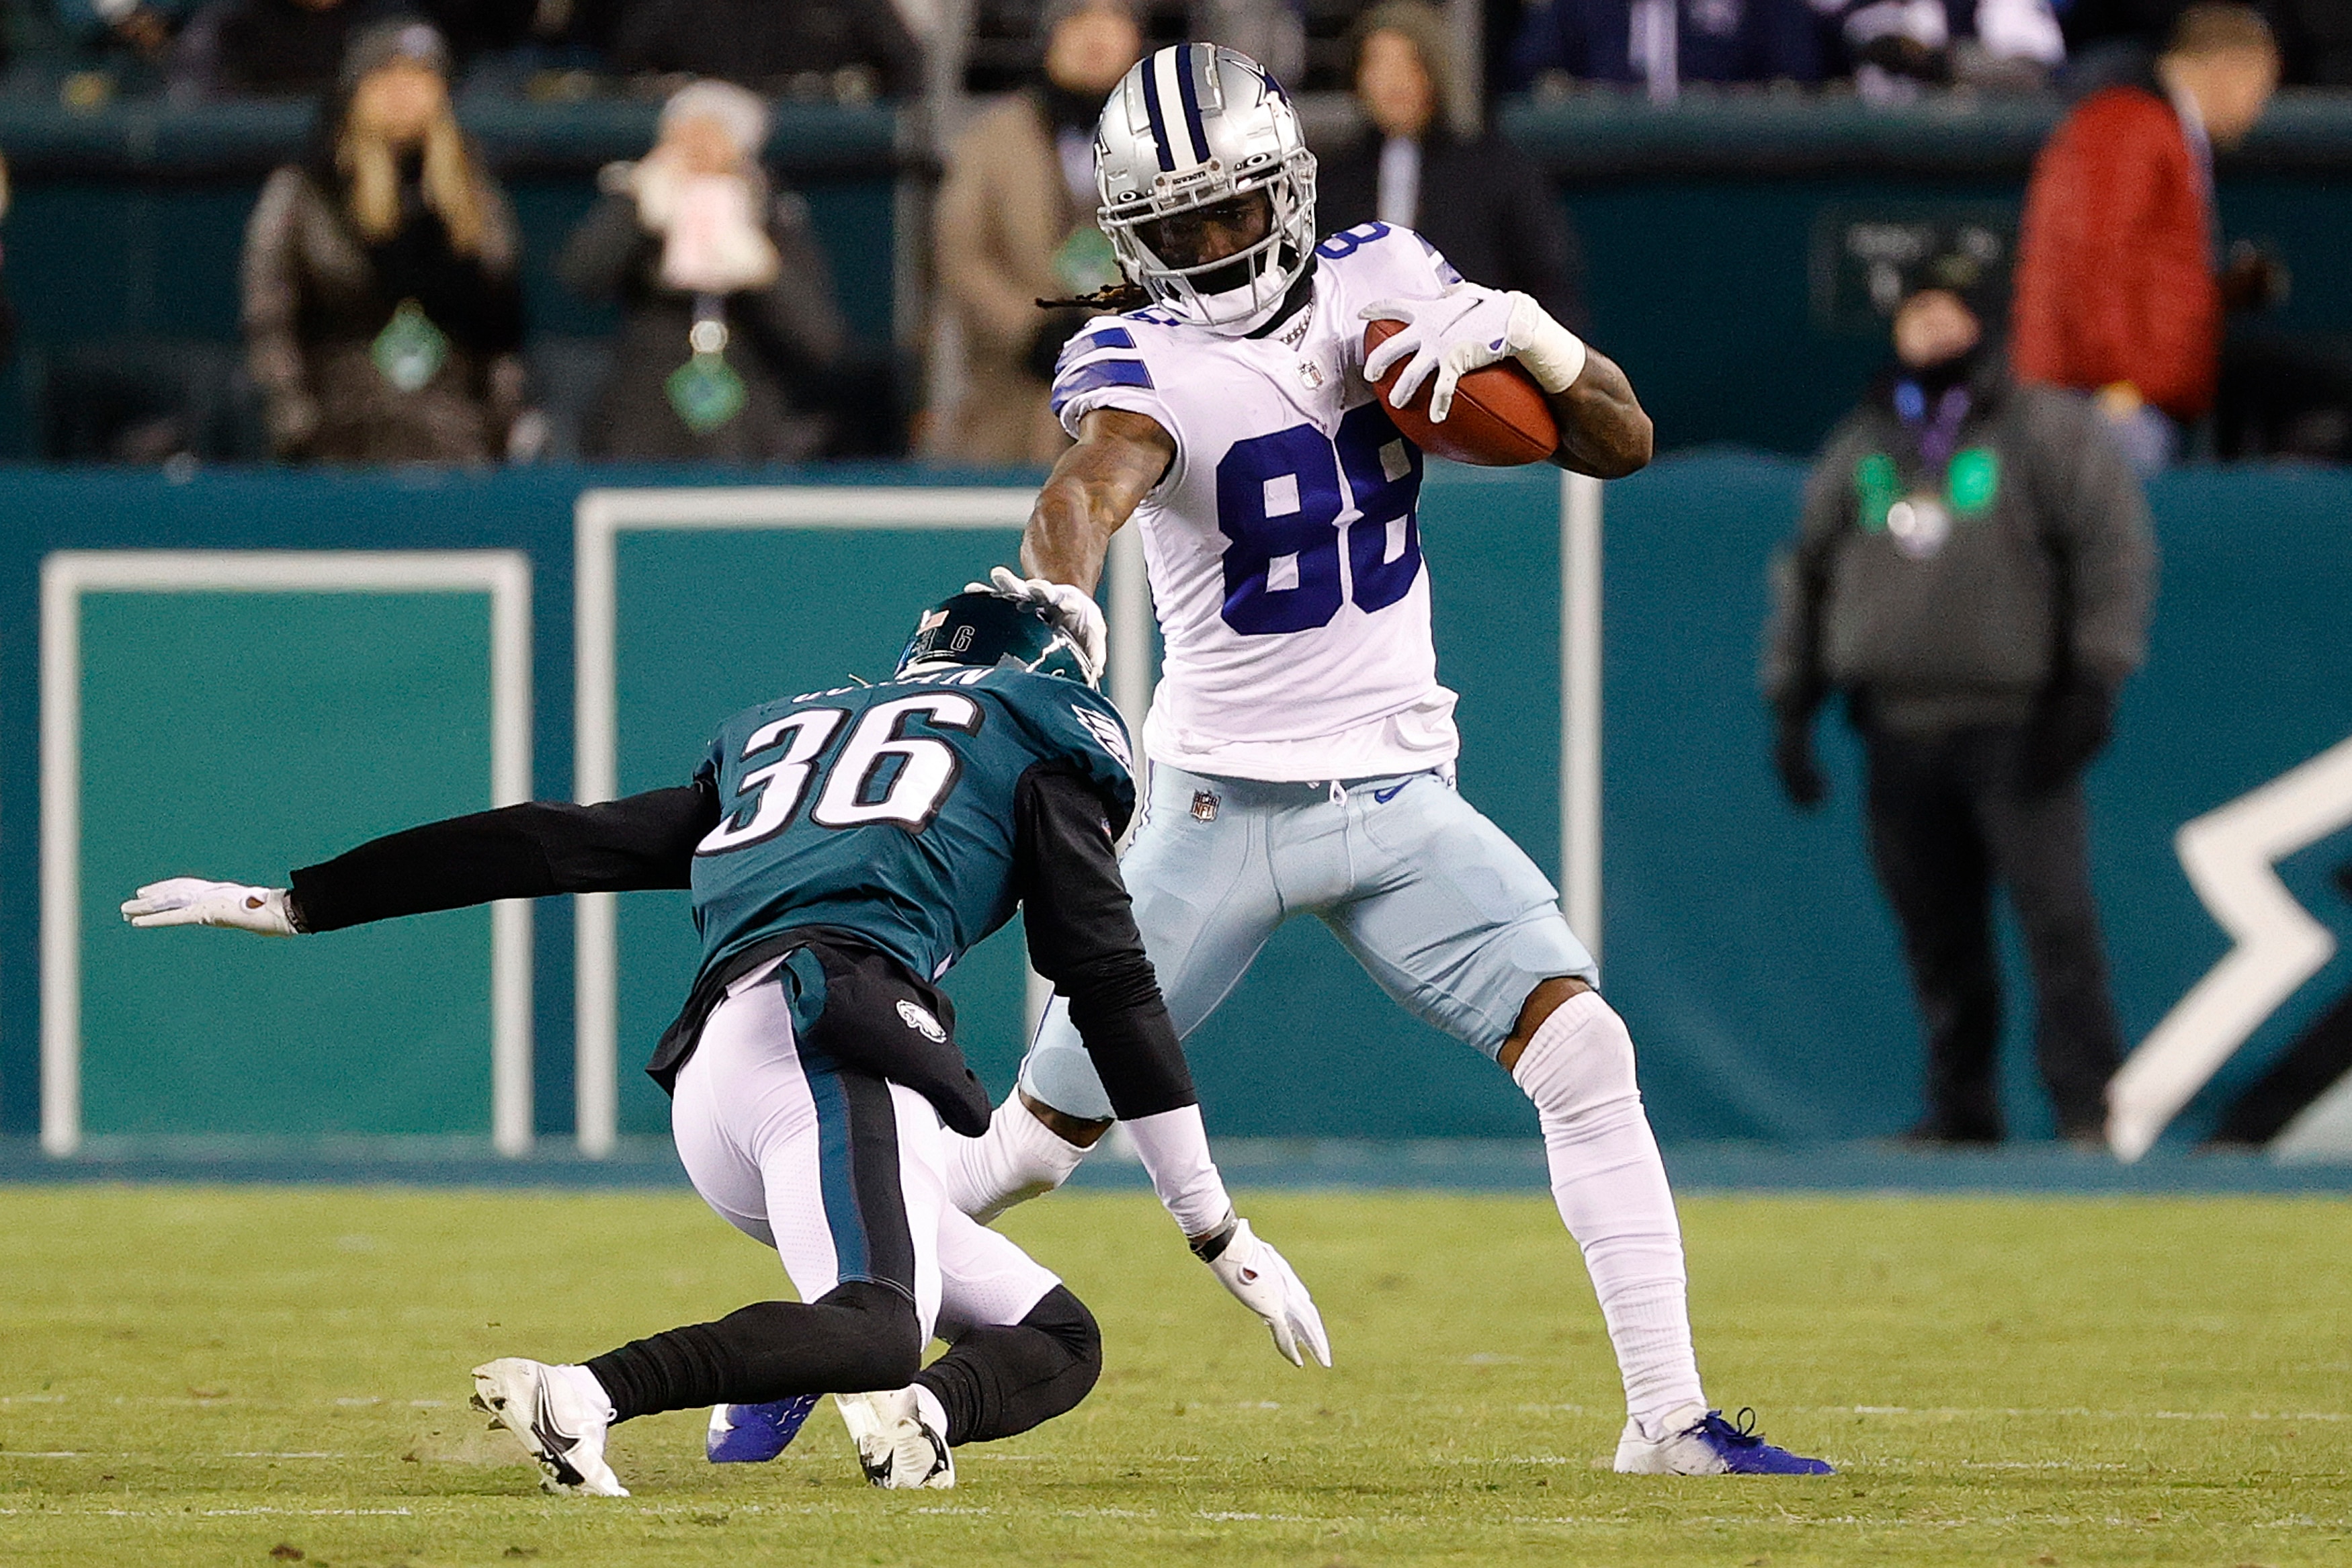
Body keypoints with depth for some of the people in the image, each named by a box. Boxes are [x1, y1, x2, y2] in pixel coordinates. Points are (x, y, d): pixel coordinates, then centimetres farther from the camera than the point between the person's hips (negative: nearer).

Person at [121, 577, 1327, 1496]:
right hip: (826, 1022, -7)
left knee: (1057, 1337, 15)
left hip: (705, 1089, 7)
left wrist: (289, 905, 32)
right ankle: (588, 1394, -52)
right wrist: (1221, 1232, 15)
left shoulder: (774, 741, 35)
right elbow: (1111, 987, 14)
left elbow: (548, 843, 30)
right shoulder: (1037, 741, 21)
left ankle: (919, 1409, -15)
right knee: (877, 1330, -31)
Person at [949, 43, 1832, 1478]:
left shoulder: (1380, 284, 0)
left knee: (1586, 1051, -15)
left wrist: (1519, 331, -19)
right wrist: (1062, 617, -59)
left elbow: (1624, 442, 1)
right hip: (1224, 808, -3)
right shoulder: (1144, 362, -13)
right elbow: (1086, 488, -37)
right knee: (1036, 1143, 1)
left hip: (1401, 802, 3)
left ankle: (1670, 1416, -11)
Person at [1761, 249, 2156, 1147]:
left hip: (2015, 727, -4)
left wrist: (2092, 680, -11)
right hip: (1899, 729, 5)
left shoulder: (2047, 433, 4)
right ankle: (1961, 1106, 12)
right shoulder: (1860, 449, 18)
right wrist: (1791, 704, 17)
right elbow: (1806, 574, 23)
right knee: (1937, 938, 5)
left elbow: (2114, 544, -2)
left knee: (2056, 920, -13)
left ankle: (2089, 1105, -12)